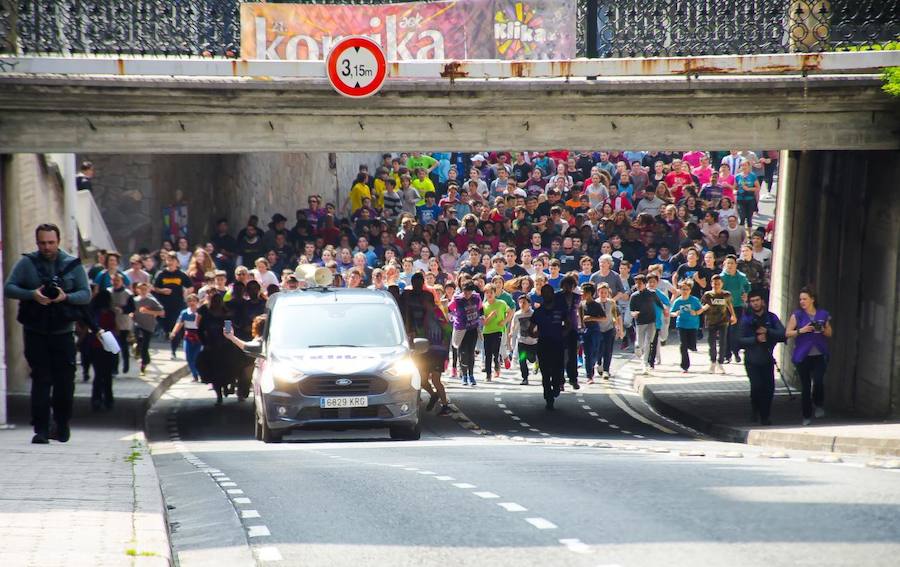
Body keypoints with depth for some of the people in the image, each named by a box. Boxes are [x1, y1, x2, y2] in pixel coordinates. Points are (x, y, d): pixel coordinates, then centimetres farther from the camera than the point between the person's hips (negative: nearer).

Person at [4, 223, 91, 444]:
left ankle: (62, 424, 20)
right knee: (40, 379, -5)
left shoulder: (72, 264, 4)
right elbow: (9, 288, -2)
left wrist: (66, 297, -17)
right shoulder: (26, 263, 2)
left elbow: (86, 295, 3)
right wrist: (31, 295, -19)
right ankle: (41, 429, -5)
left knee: (65, 380, 2)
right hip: (35, 332, -1)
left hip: (63, 332, 1)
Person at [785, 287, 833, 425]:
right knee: (805, 386, 4)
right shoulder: (797, 315, 2)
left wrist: (823, 330, -5)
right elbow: (787, 333, 0)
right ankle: (807, 416, 15)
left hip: (819, 355, 0)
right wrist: (801, 331, -14)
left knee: (818, 381, -18)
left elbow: (829, 334, 16)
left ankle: (819, 405, 11)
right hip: (803, 356, 0)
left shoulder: (823, 315, 7)